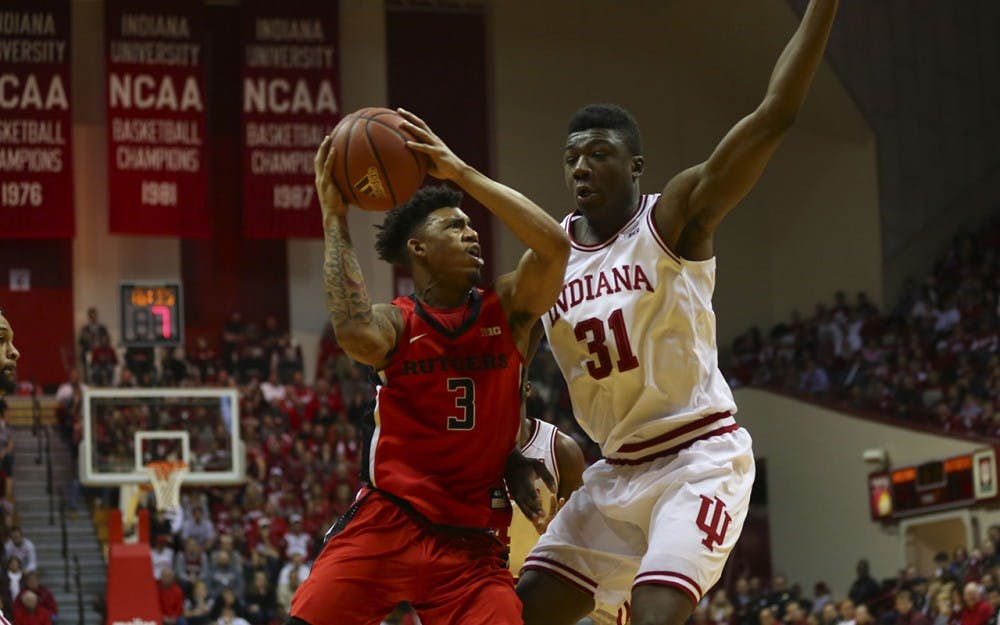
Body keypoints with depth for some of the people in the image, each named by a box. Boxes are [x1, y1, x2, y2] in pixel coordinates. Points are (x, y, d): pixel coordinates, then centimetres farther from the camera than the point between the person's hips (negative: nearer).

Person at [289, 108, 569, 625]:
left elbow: (554, 245, -17)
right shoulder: (395, 323, -2)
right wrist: (334, 220, -21)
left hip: (471, 542, 1)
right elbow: (356, 335, -28)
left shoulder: (507, 309, 3)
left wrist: (461, 171, -16)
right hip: (387, 523, -1)